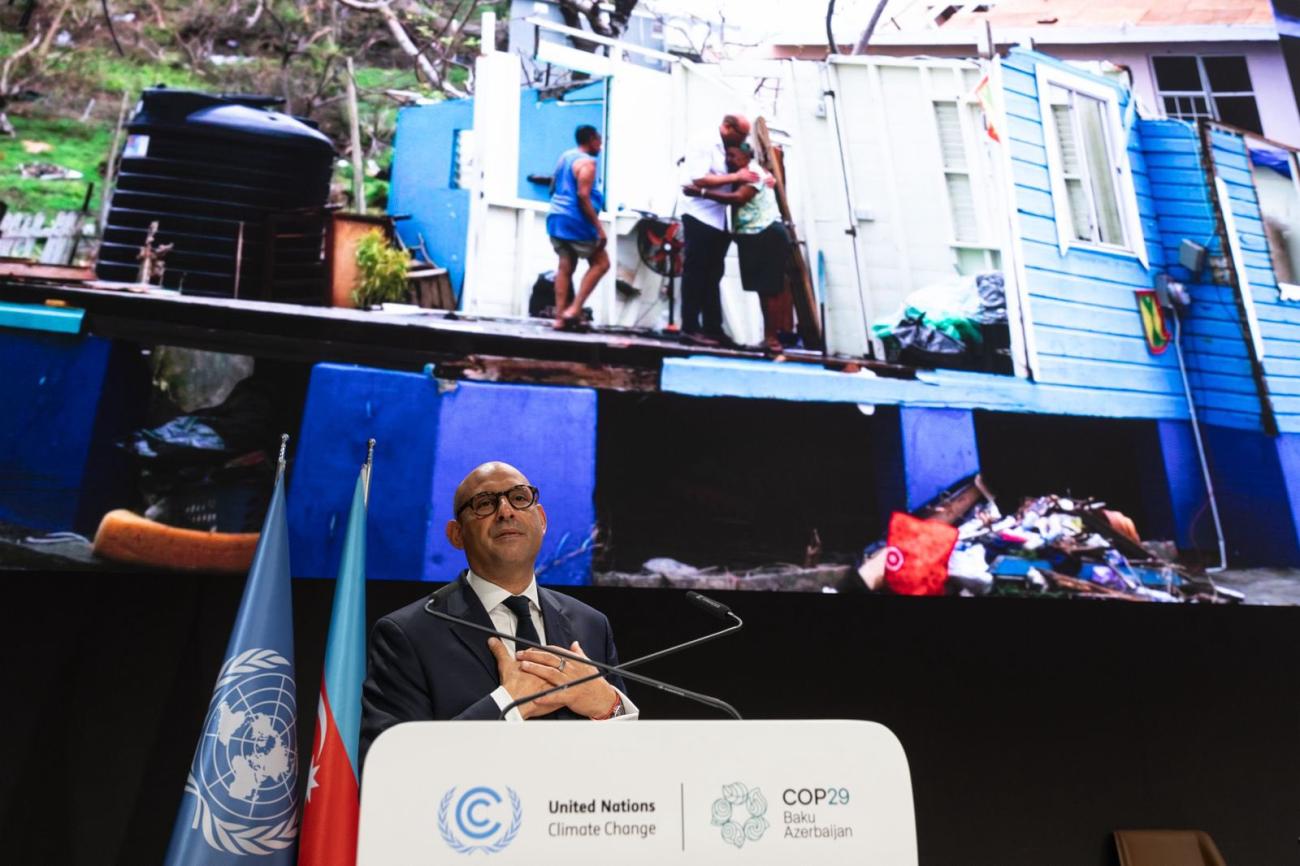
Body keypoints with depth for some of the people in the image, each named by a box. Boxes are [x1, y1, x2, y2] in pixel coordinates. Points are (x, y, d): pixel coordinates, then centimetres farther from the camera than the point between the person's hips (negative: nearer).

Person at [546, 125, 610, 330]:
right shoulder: (587, 162, -11)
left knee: (565, 267, 8)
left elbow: (553, 188, 22)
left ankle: (560, 316, 2)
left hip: (556, 218, 9)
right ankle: (574, 309, -8)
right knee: (601, 263, 1)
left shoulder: (565, 156, 16)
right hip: (575, 222, -9)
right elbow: (583, 196, -20)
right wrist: (599, 227, -20)